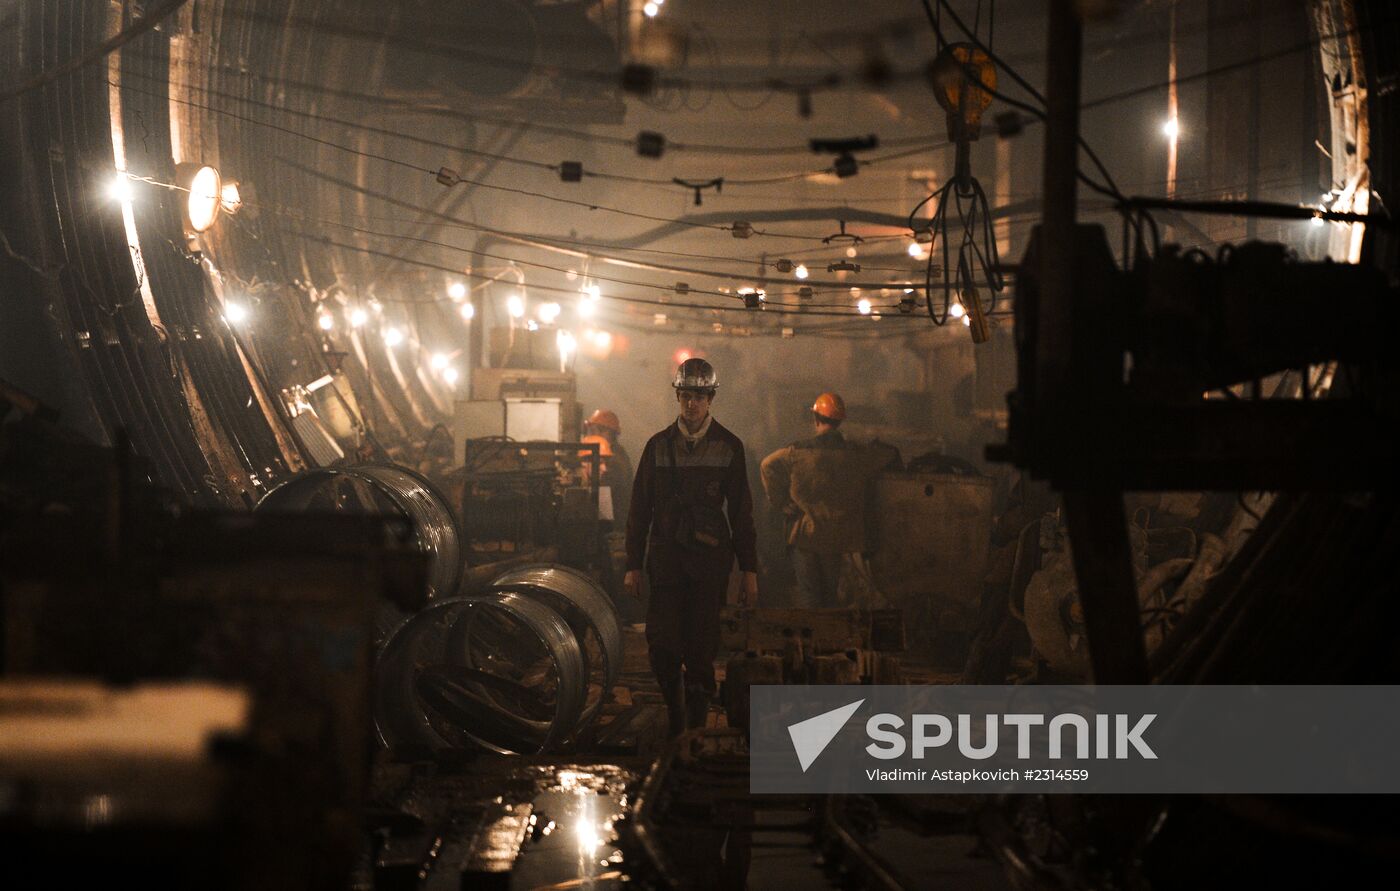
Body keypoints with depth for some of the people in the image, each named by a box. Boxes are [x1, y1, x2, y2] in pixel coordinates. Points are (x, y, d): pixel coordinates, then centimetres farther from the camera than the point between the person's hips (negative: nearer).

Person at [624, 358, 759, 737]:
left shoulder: (729, 446, 5)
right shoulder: (658, 445, 7)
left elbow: (742, 512, 7)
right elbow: (639, 509, 10)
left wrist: (749, 570, 3)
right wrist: (633, 565, 4)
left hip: (710, 558, -1)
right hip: (666, 557, 1)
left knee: (701, 647, 0)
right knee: (662, 644, -7)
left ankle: (697, 724, 12)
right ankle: (674, 711, 15)